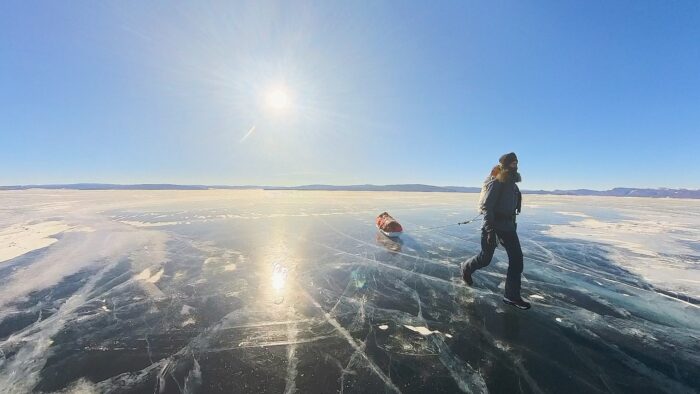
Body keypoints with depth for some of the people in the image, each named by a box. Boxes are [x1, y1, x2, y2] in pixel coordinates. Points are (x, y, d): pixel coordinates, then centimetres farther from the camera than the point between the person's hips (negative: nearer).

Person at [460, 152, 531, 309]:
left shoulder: (512, 183, 12)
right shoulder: (496, 182, -15)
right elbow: (486, 206, -21)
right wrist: (489, 229, -27)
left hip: (508, 226, 8)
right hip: (494, 225, -8)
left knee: (517, 258, 2)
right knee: (485, 258, 3)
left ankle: (512, 295, 10)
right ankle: (466, 267, 34)